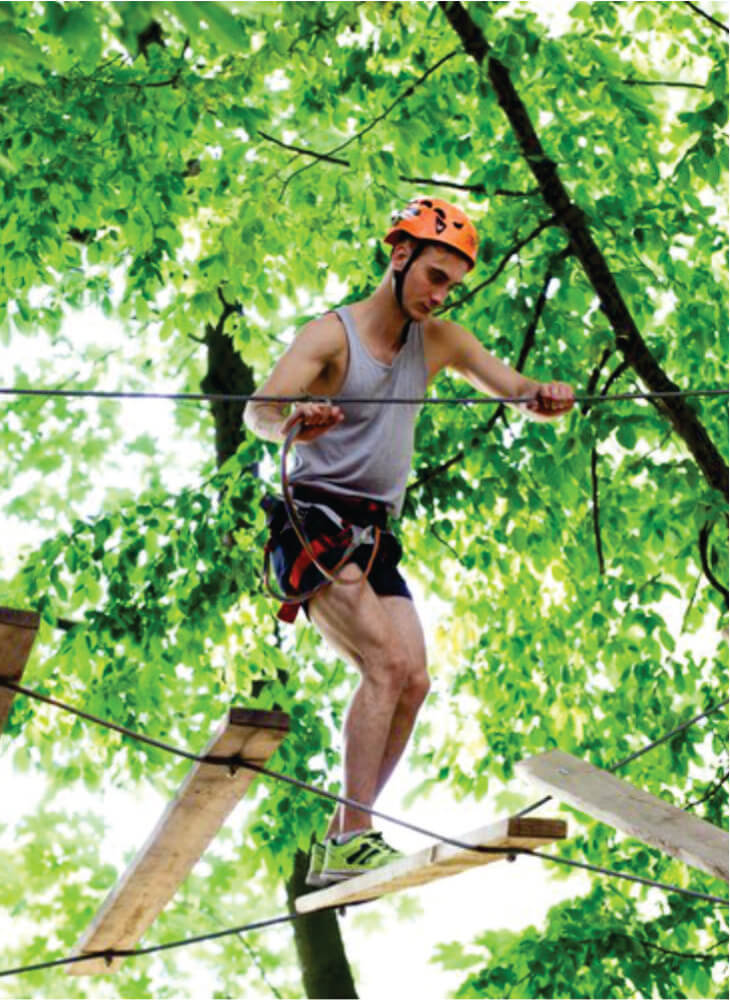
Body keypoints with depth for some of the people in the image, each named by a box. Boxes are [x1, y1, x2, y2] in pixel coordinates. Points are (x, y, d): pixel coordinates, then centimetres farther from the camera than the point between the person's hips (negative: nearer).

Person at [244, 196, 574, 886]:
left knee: (412, 683, -7)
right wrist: (292, 423, -47)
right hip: (315, 527, -6)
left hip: (376, 539, 7)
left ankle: (339, 846, 0)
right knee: (388, 662, -23)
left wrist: (541, 396, -23)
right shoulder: (331, 335, -7)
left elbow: (513, 389, 2)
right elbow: (260, 411, -22)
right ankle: (354, 837, -24)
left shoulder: (440, 342, 11)